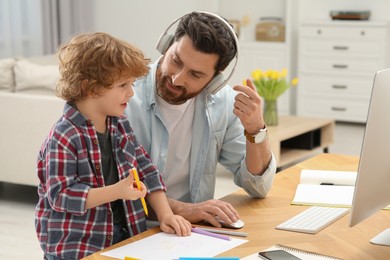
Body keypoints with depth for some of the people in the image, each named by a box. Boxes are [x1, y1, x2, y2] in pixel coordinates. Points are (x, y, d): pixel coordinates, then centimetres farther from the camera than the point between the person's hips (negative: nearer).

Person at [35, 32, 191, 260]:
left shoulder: (120, 125, 5)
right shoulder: (64, 138, -18)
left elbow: (146, 170, 9)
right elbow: (61, 195, -22)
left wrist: (165, 214, -1)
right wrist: (117, 191, -26)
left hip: (121, 235, 7)